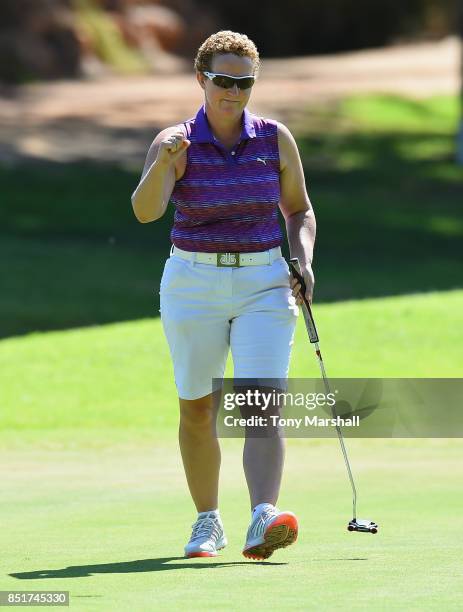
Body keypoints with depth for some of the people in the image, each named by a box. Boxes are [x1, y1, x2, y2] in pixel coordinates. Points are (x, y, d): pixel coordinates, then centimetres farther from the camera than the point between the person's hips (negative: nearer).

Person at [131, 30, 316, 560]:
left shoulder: (275, 139, 3)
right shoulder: (175, 143, -4)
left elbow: (299, 209, 15)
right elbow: (145, 211, -20)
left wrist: (304, 261, -3)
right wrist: (163, 162, -38)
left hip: (264, 283, 0)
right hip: (194, 283, 0)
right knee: (197, 410, 7)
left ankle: (263, 521, -29)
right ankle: (207, 522, 24)